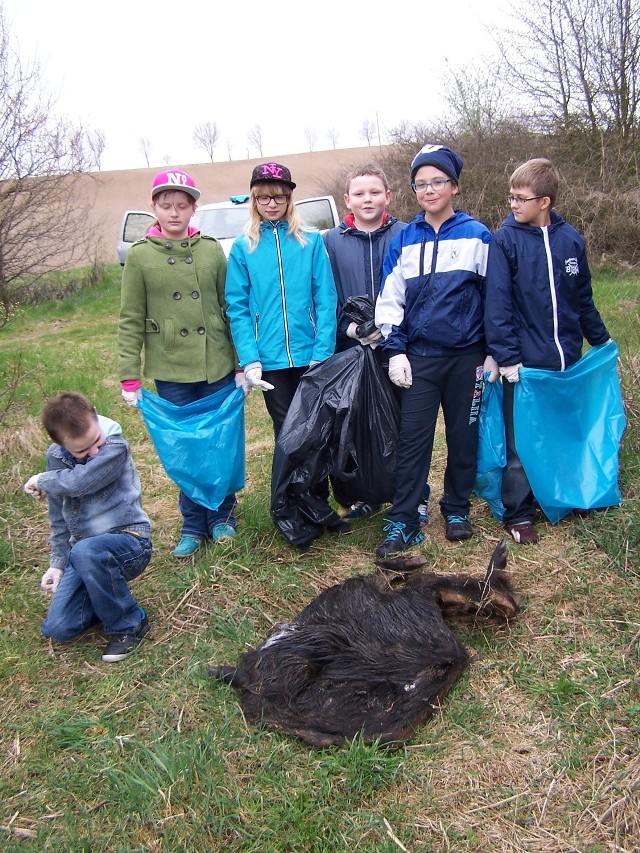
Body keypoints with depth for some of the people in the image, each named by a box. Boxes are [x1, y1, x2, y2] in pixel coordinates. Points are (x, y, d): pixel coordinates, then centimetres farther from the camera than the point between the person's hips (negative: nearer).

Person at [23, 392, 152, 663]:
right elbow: (58, 515, 12)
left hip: (128, 541, -6)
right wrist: (57, 563, 6)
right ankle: (110, 598, 21)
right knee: (57, 628, -7)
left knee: (85, 552, -39)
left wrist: (42, 481, -11)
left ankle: (129, 624, -16)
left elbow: (77, 483, -32)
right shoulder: (56, 457, 2)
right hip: (83, 548, 6)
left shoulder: (115, 447, -18)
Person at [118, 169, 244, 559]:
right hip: (170, 371, -1)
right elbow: (131, 321, 1)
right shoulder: (140, 256, 0)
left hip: (218, 367, 1)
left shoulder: (212, 250, 3)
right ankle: (193, 525, 23)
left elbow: (230, 308, 5)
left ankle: (222, 516, 28)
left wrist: (242, 362, 2)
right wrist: (129, 377, -3)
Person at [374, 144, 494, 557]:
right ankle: (403, 522, 4)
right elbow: (390, 299, 6)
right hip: (419, 357, 1)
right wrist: (395, 351, -1)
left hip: (466, 356, 0)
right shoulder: (404, 240, 6)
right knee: (412, 439, -2)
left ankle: (457, 509, 25)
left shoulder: (477, 235, 1)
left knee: (463, 437, 9)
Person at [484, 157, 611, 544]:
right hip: (525, 364, -4)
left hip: (567, 361, 4)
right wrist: (507, 358, -16)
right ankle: (519, 514, 16)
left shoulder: (570, 238, 4)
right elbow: (497, 304, -11)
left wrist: (601, 340, 18)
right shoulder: (505, 240, -7)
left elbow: (583, 298, 14)